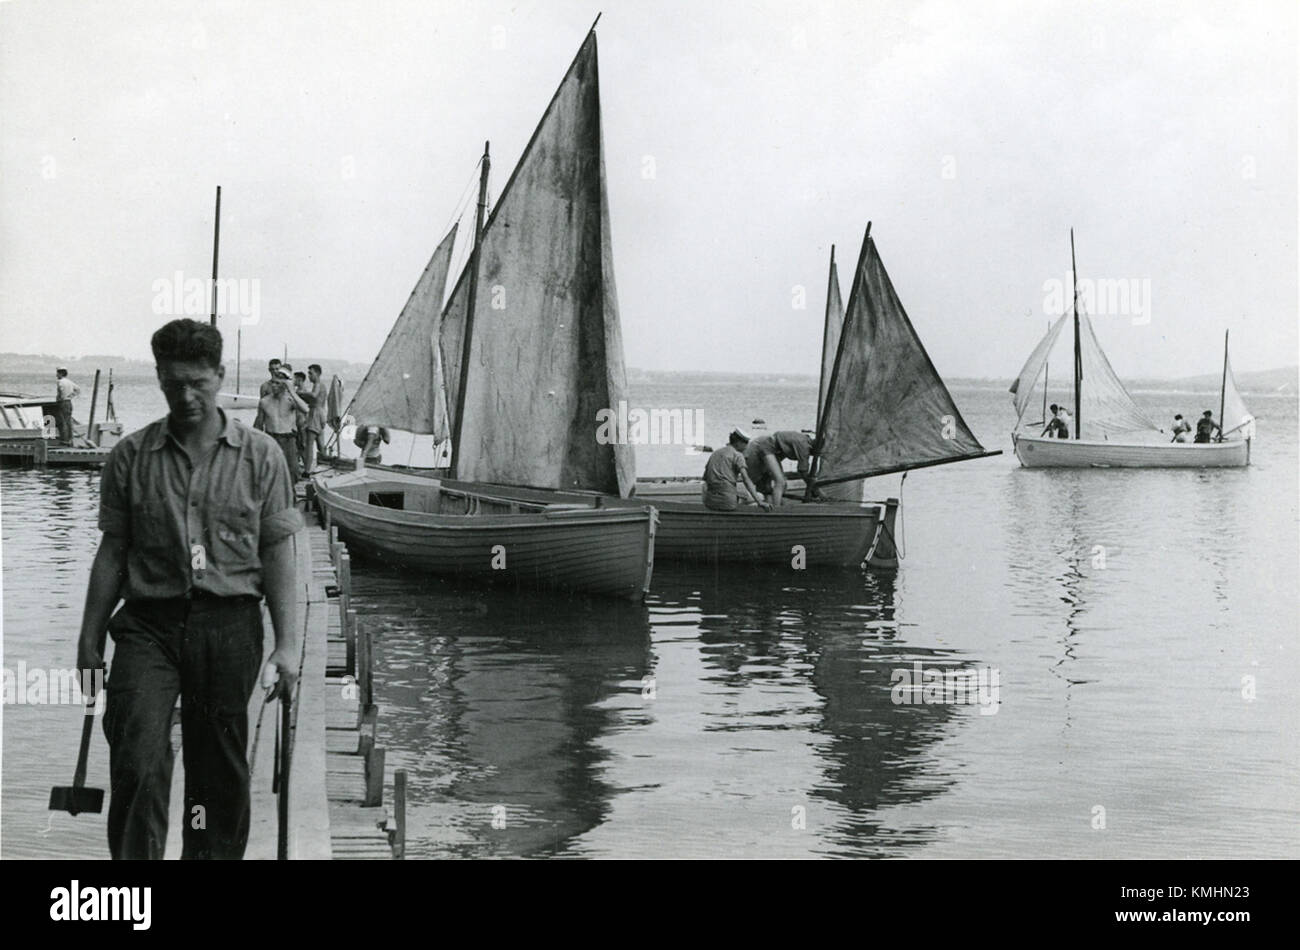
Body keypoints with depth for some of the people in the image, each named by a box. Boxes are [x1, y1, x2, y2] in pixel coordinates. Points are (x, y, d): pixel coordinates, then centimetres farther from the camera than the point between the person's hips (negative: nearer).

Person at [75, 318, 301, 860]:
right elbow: (112, 553, 10)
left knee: (221, 769, 7)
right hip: (149, 621, 0)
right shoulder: (130, 458, 5)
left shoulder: (260, 456, 3)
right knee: (137, 760, -13)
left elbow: (278, 552, 4)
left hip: (229, 623, 0)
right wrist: (89, 641, 8)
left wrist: (287, 643, -1)